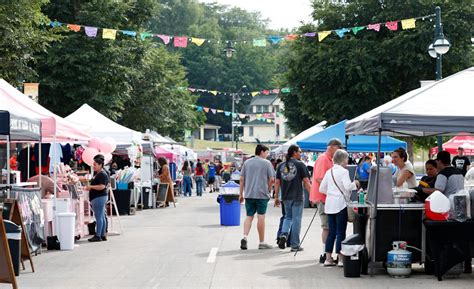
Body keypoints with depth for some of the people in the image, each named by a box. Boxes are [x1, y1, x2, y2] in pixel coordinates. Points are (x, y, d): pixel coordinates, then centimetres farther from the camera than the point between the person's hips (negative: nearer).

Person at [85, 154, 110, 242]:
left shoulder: (102, 174, -14)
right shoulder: (96, 173, 17)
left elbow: (102, 186, -23)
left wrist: (91, 187, -19)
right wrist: (89, 187, 15)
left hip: (99, 197, -11)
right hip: (96, 197, 11)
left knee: (99, 217, -8)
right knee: (102, 217, 12)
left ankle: (98, 236, -7)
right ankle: (103, 235, 15)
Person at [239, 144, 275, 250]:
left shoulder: (247, 162, 9)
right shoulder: (267, 163, -3)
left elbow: (242, 179, 7)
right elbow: (271, 179, -6)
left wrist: (241, 194, 12)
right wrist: (268, 189, 11)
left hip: (249, 194, 3)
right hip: (262, 194, -3)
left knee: (249, 216, 10)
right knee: (261, 217, 2)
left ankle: (245, 237, -10)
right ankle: (262, 242, 8)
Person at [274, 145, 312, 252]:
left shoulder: (281, 166, 7)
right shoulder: (300, 165, -6)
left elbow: (277, 182, 8)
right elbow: (306, 181, -9)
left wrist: (276, 197, 14)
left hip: (286, 197, 4)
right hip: (297, 197, -4)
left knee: (288, 216, 21)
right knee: (296, 219, 3)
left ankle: (284, 234, -4)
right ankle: (295, 245, 6)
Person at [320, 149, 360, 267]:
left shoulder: (329, 172, 10)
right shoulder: (344, 171, -9)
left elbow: (322, 189, 12)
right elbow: (347, 186, -20)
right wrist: (355, 183, -2)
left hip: (329, 204, 6)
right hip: (340, 203, -6)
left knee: (331, 231, 10)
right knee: (341, 232, -2)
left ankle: (328, 258, 10)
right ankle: (340, 259, -2)